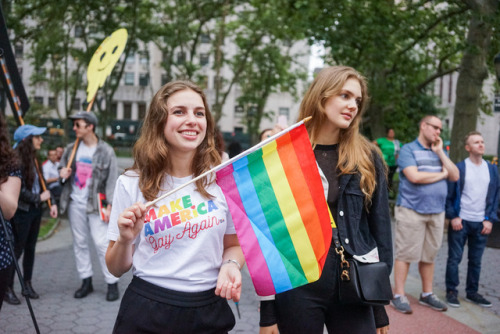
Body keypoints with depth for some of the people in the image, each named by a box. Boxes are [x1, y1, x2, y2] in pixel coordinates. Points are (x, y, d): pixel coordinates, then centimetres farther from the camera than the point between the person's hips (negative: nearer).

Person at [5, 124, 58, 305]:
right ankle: (8, 289, 13)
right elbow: (19, 190, -20)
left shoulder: (34, 159, 8)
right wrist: (39, 198, -11)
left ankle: (27, 285, 25)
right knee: (17, 249, 1)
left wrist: (52, 202, 4)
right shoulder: (17, 161, -17)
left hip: (35, 209, 8)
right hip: (22, 211, -8)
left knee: (30, 248, 14)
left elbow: (42, 183, 12)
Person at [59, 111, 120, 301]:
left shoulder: (106, 151, -7)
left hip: (95, 204, -5)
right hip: (75, 203, 5)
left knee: (102, 243, -6)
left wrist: (110, 205, -13)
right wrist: (62, 173, -5)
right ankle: (86, 281, 23)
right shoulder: (71, 149, 7)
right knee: (79, 242, 11)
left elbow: (112, 180, -7)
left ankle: (112, 283, 4)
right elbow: (62, 167, 20)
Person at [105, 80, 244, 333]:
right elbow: (117, 269, 0)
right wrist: (125, 240, -20)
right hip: (146, 312, -1)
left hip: (209, 312, 1)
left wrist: (231, 265, -13)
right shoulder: (131, 184, -6)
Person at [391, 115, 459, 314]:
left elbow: (455, 176, 7)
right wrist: (441, 174, -3)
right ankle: (398, 296, 8)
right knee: (405, 254, -1)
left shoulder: (439, 152, 16)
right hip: (412, 210, -6)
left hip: (436, 211, 6)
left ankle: (427, 294, 24)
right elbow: (414, 176, -17)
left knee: (429, 255, 12)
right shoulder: (408, 149, -3)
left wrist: (440, 153, -1)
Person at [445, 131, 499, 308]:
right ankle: (451, 291, 14)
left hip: (481, 223, 4)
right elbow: (449, 194, -3)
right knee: (455, 258, 2)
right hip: (460, 221, -3)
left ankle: (472, 292, 25)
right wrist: (453, 217, -10)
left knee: (476, 260, 12)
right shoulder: (459, 168, -4)